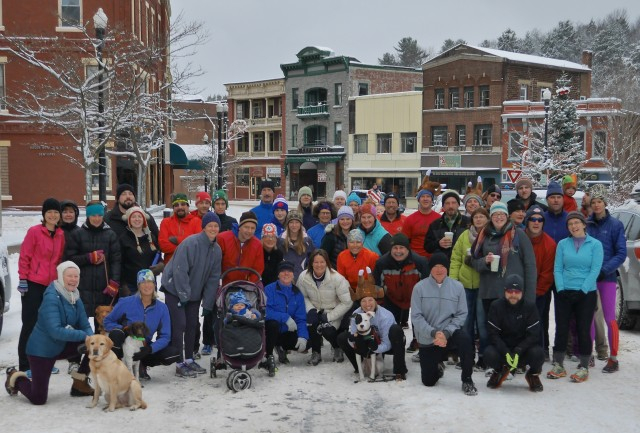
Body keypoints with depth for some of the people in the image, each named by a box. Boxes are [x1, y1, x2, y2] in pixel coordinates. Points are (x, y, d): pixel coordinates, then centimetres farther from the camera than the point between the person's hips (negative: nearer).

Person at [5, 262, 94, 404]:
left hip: (62, 346, 7)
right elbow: (55, 331, -32)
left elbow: (85, 326, 0)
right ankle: (15, 378, 24)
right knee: (38, 399, -7)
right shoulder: (51, 297, -23)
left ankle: (80, 383, 6)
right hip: (42, 349, -7)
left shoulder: (75, 297, 0)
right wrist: (84, 336, -34)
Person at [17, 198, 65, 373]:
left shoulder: (61, 234, 8)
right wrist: (23, 279, -11)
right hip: (33, 285, -5)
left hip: (52, 285, 6)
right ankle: (24, 365, 6)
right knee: (30, 324, -1)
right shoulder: (34, 231, -8)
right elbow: (24, 257, -8)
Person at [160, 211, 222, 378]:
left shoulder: (217, 250, 0)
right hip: (175, 289, -7)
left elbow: (213, 278, 2)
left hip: (194, 292, 7)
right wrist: (184, 295, -22)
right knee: (179, 325, -7)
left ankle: (189, 360, 23)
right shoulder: (190, 243, -23)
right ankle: (180, 364, 0)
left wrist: (207, 303, -1)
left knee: (192, 325, 11)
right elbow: (180, 271, -24)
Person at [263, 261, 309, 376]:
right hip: (271, 331, -5)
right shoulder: (269, 289, -10)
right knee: (273, 323, -37)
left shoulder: (297, 293, 4)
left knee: (306, 344, -17)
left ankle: (282, 348, 15)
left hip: (287, 333, 5)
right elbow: (265, 311, -23)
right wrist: (285, 318, -29)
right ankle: (269, 357, -17)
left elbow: (301, 318, -1)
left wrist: (303, 336, -18)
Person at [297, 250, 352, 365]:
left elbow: (347, 302, -16)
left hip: (333, 312, -2)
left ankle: (337, 348, 9)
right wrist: (311, 310, -19)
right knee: (311, 322, -31)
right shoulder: (303, 277, -12)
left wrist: (329, 316, -19)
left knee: (327, 330, -29)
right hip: (315, 311, 2)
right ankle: (316, 353, -7)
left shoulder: (336, 278, -21)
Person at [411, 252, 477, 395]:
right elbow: (416, 316, -10)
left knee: (464, 339, -35)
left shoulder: (457, 287, -5)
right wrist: (434, 333, -23)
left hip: (449, 333, 0)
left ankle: (467, 380, -15)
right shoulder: (419, 287, -8)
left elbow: (461, 314, -5)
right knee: (428, 382, 4)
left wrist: (446, 333, -20)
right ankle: (437, 366, 42)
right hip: (427, 339, 0)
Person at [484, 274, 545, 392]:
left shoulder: (530, 307, -7)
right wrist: (506, 353, -27)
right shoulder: (496, 306, -7)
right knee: (489, 354, -31)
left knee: (537, 353, -32)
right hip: (503, 348, 0)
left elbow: (533, 335, -13)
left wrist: (518, 352, -28)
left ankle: (533, 374, 6)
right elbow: (493, 334, -12)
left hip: (523, 349, 0)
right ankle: (500, 370, 8)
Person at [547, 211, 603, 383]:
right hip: (564, 293, 2)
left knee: (583, 330, 1)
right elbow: (557, 268, 3)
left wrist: (582, 290, -12)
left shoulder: (595, 244, 0)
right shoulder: (562, 244, 6)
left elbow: (595, 270, -5)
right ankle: (558, 365, 11)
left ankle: (584, 367, 11)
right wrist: (561, 289, -8)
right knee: (561, 329, 2)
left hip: (586, 294, -2)